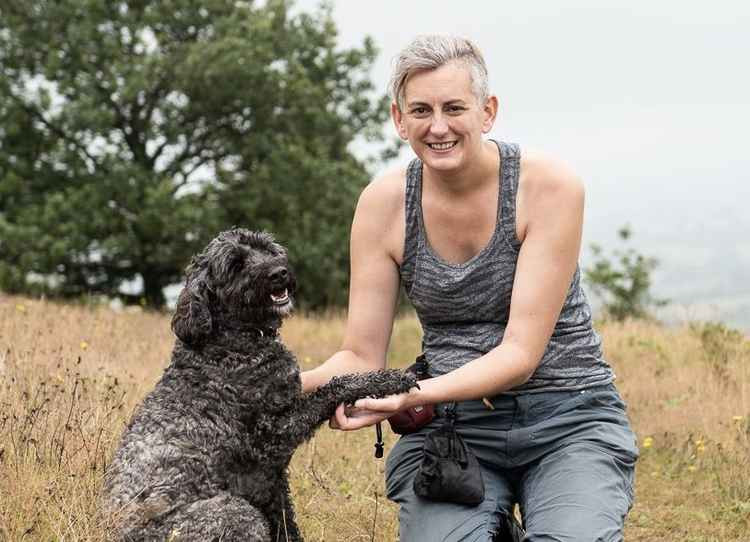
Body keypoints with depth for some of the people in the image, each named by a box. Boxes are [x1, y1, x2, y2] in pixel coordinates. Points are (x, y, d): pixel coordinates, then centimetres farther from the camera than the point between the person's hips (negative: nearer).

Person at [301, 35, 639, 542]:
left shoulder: (549, 185, -12)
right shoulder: (385, 202, -3)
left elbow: (520, 353, -17)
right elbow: (361, 356, -1)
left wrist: (414, 396, -32)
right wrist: (293, 384, -23)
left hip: (567, 420, -2)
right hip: (454, 424, 2)